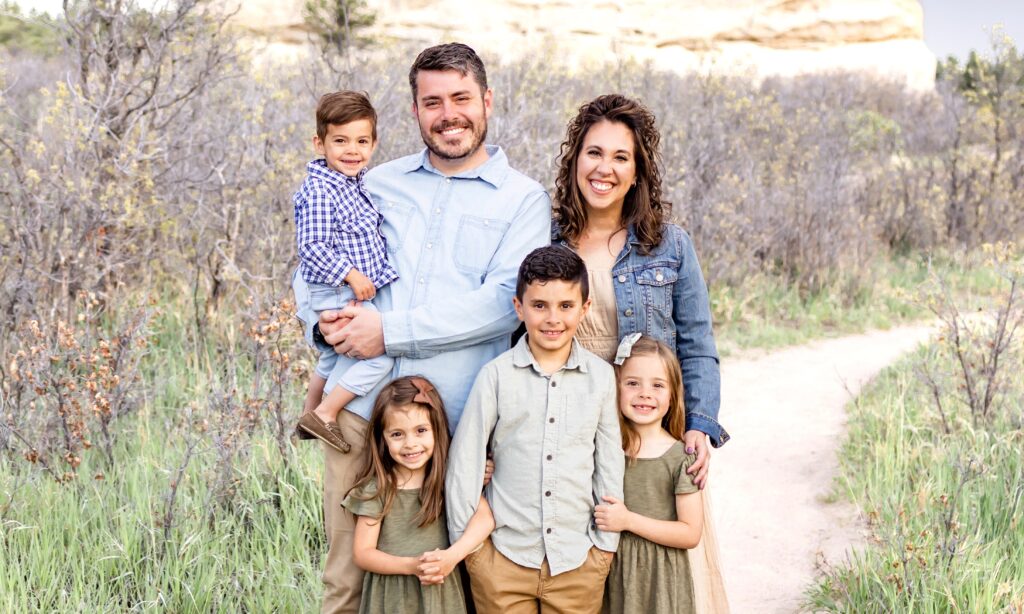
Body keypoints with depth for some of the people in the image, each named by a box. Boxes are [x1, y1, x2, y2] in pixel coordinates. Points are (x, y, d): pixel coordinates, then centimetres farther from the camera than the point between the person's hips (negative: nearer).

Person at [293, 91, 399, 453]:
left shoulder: (356, 185, 9)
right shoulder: (319, 191, -20)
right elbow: (313, 247, -24)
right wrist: (351, 275, -24)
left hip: (353, 294, 10)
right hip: (340, 297, -10)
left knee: (332, 360, 24)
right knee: (382, 355, -16)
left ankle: (310, 416, 41)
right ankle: (324, 414, -7)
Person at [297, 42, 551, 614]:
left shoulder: (523, 198, 3)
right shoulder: (380, 183, 14)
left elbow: (505, 301, -10)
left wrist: (390, 330, -14)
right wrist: (325, 322, -5)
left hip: (455, 424, -2)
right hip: (359, 404, 3)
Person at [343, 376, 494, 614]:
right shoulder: (376, 489, -7)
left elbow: (484, 517, -16)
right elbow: (362, 553, -7)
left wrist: (452, 556, -29)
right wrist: (411, 566, -19)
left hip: (441, 593, 1)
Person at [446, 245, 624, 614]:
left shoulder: (601, 376, 1)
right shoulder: (496, 375, -4)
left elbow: (610, 464, 7)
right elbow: (465, 461, 0)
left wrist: (606, 542, 7)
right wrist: (465, 541, 1)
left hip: (578, 559, 1)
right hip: (504, 556, -1)